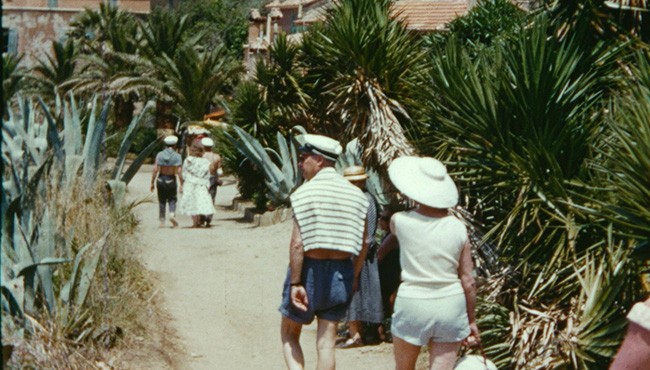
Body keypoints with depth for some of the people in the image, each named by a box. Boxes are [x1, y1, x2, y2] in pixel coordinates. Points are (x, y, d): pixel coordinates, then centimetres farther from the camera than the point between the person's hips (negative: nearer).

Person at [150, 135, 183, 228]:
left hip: (161, 179, 1)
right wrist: (181, 184, -6)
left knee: (162, 201, 13)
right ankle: (172, 214, -11)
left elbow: (155, 170, -7)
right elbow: (179, 172, -11)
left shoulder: (159, 155, -5)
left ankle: (162, 221, 12)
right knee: (172, 199, 15)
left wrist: (152, 183, -1)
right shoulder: (177, 156, -7)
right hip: (171, 180, -1)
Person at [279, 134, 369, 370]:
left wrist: (295, 282, -14)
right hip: (341, 275, 4)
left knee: (289, 333, 13)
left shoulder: (305, 193, -12)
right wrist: (353, 278, 15)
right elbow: (362, 245, 6)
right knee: (326, 343, 8)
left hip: (310, 270, -4)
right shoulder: (357, 195, 5)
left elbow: (297, 244, -17)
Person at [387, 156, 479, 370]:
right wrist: (471, 320, 11)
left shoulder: (400, 222, -9)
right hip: (451, 305, 2)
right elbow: (468, 280, 1)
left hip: (412, 305, -2)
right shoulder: (458, 228, -3)